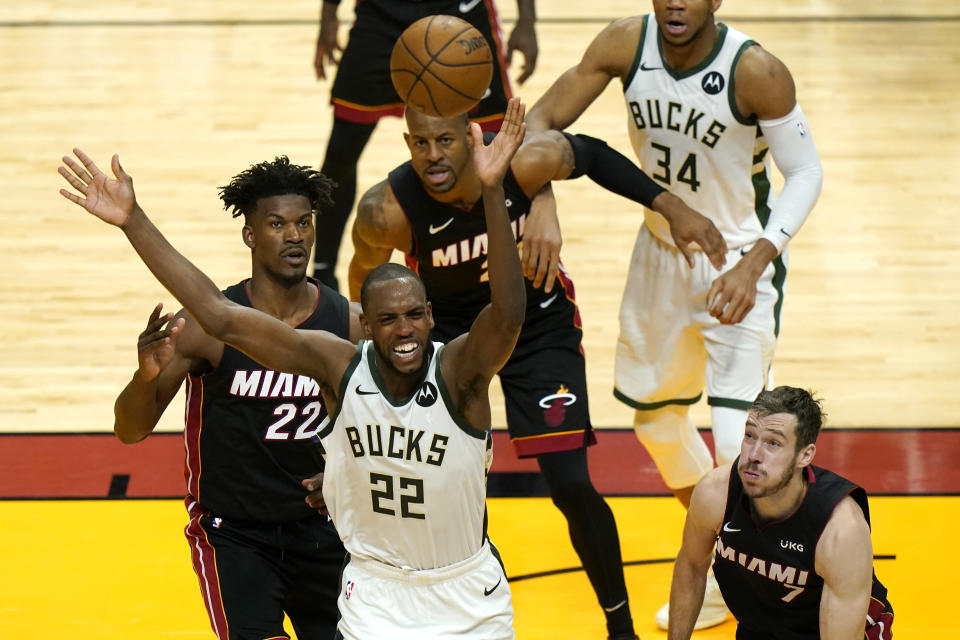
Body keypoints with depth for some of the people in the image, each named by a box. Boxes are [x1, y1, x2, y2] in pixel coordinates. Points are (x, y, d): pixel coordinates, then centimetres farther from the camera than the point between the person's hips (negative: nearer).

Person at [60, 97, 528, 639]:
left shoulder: (460, 371, -21)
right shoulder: (341, 365, -15)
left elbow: (508, 314, -43)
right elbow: (219, 316, -19)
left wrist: (492, 192, -55)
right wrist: (134, 221, -24)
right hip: (377, 596, 1)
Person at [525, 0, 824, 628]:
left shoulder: (755, 71, -26)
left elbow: (805, 172, -18)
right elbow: (544, 119, -10)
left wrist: (753, 263, -30)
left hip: (739, 265, -6)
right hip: (660, 253, 6)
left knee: (739, 447, -16)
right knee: (656, 415, 20)